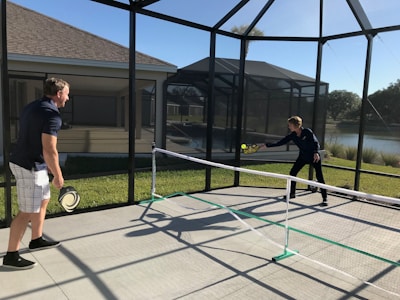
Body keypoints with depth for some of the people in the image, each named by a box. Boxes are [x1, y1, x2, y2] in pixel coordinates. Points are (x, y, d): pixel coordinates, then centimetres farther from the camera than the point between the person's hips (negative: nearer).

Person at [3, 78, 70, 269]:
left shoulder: (32, 107, 12)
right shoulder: (52, 114, -20)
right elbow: (49, 150, -24)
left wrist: (48, 166, 25)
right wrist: (58, 176, -13)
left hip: (24, 161, 10)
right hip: (30, 167, -10)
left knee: (43, 200, 22)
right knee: (27, 212, 0)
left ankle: (36, 240, 35)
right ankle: (11, 256, 12)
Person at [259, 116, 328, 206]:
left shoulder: (307, 132, -21)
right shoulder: (292, 135, -8)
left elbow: (316, 143, -17)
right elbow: (280, 143, -10)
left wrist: (316, 152, -34)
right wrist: (267, 145, -16)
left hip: (314, 157, -5)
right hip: (302, 157, 5)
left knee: (319, 176, -6)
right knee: (292, 173, 1)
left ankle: (325, 198, 4)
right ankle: (292, 193, 19)